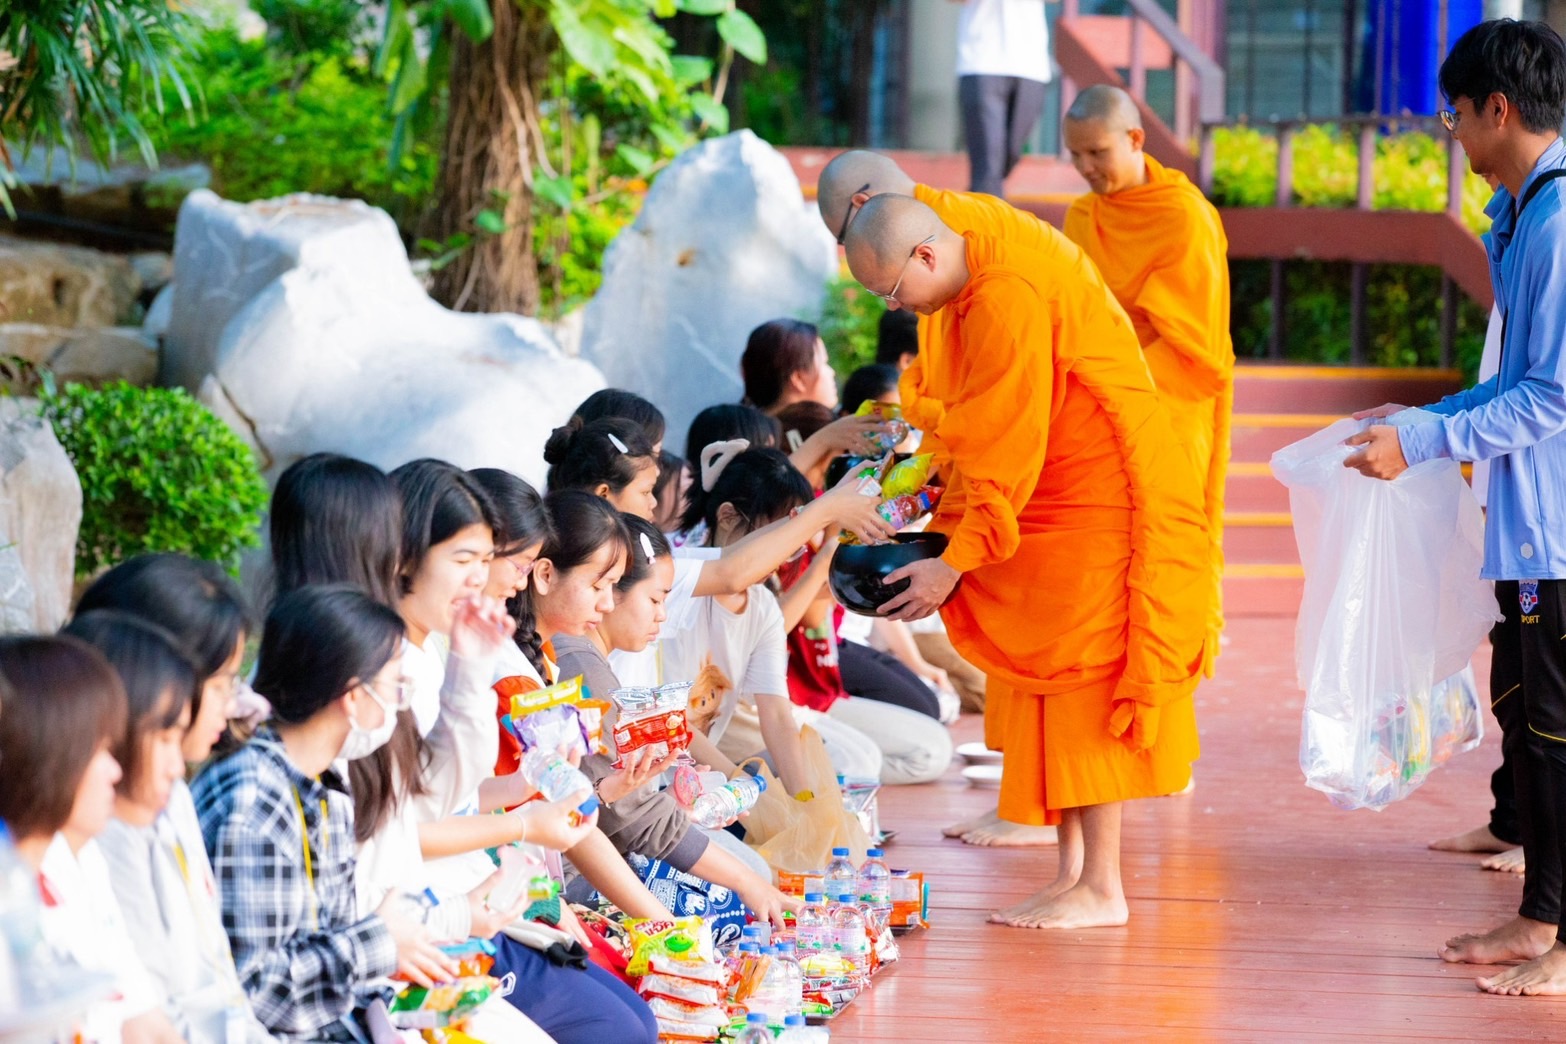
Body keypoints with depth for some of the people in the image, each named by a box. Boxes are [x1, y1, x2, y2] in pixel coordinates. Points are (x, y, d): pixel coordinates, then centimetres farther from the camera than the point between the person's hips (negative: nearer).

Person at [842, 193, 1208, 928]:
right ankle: (1071, 873, 10)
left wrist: (955, 563, -19)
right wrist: (944, 533, 6)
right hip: (1052, 519, 10)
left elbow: (1010, 450, -23)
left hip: (1101, 510, -10)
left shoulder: (1010, 297, -22)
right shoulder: (972, 300, 10)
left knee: (1082, 688, -8)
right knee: (1049, 694, 7)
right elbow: (978, 441, 14)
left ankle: (1101, 889, -4)